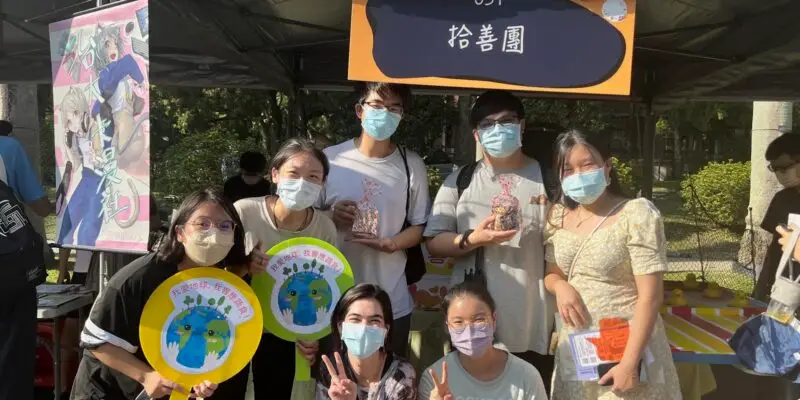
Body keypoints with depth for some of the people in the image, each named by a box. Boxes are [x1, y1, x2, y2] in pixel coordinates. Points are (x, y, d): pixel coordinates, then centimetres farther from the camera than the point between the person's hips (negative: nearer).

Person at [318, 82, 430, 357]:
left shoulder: (412, 165, -2)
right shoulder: (330, 159, -5)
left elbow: (420, 226, 2)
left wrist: (391, 244, -17)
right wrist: (330, 217, -16)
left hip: (392, 304, 1)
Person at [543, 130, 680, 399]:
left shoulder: (637, 214, -13)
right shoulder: (558, 217, 3)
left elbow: (650, 296, -16)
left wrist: (629, 362, -20)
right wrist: (560, 285, -9)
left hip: (625, 346, -5)